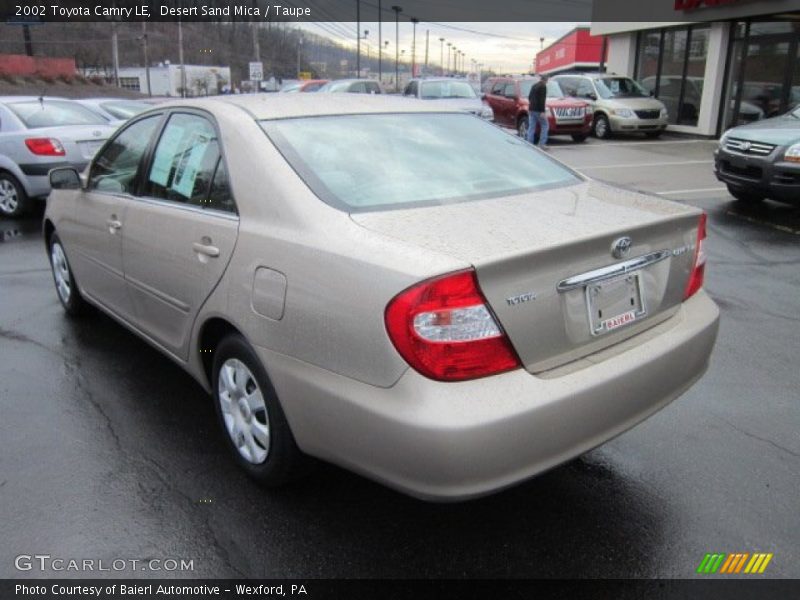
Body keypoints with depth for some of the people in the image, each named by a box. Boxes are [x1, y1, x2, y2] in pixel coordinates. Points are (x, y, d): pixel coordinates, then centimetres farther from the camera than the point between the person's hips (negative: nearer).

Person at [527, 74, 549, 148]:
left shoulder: (534, 86, 16)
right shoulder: (543, 87, -9)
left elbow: (529, 97, 23)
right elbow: (542, 100, -17)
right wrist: (543, 111, -20)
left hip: (532, 109, 8)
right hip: (538, 110, -8)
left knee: (531, 127, 5)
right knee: (545, 126, 1)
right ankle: (542, 143, -5)